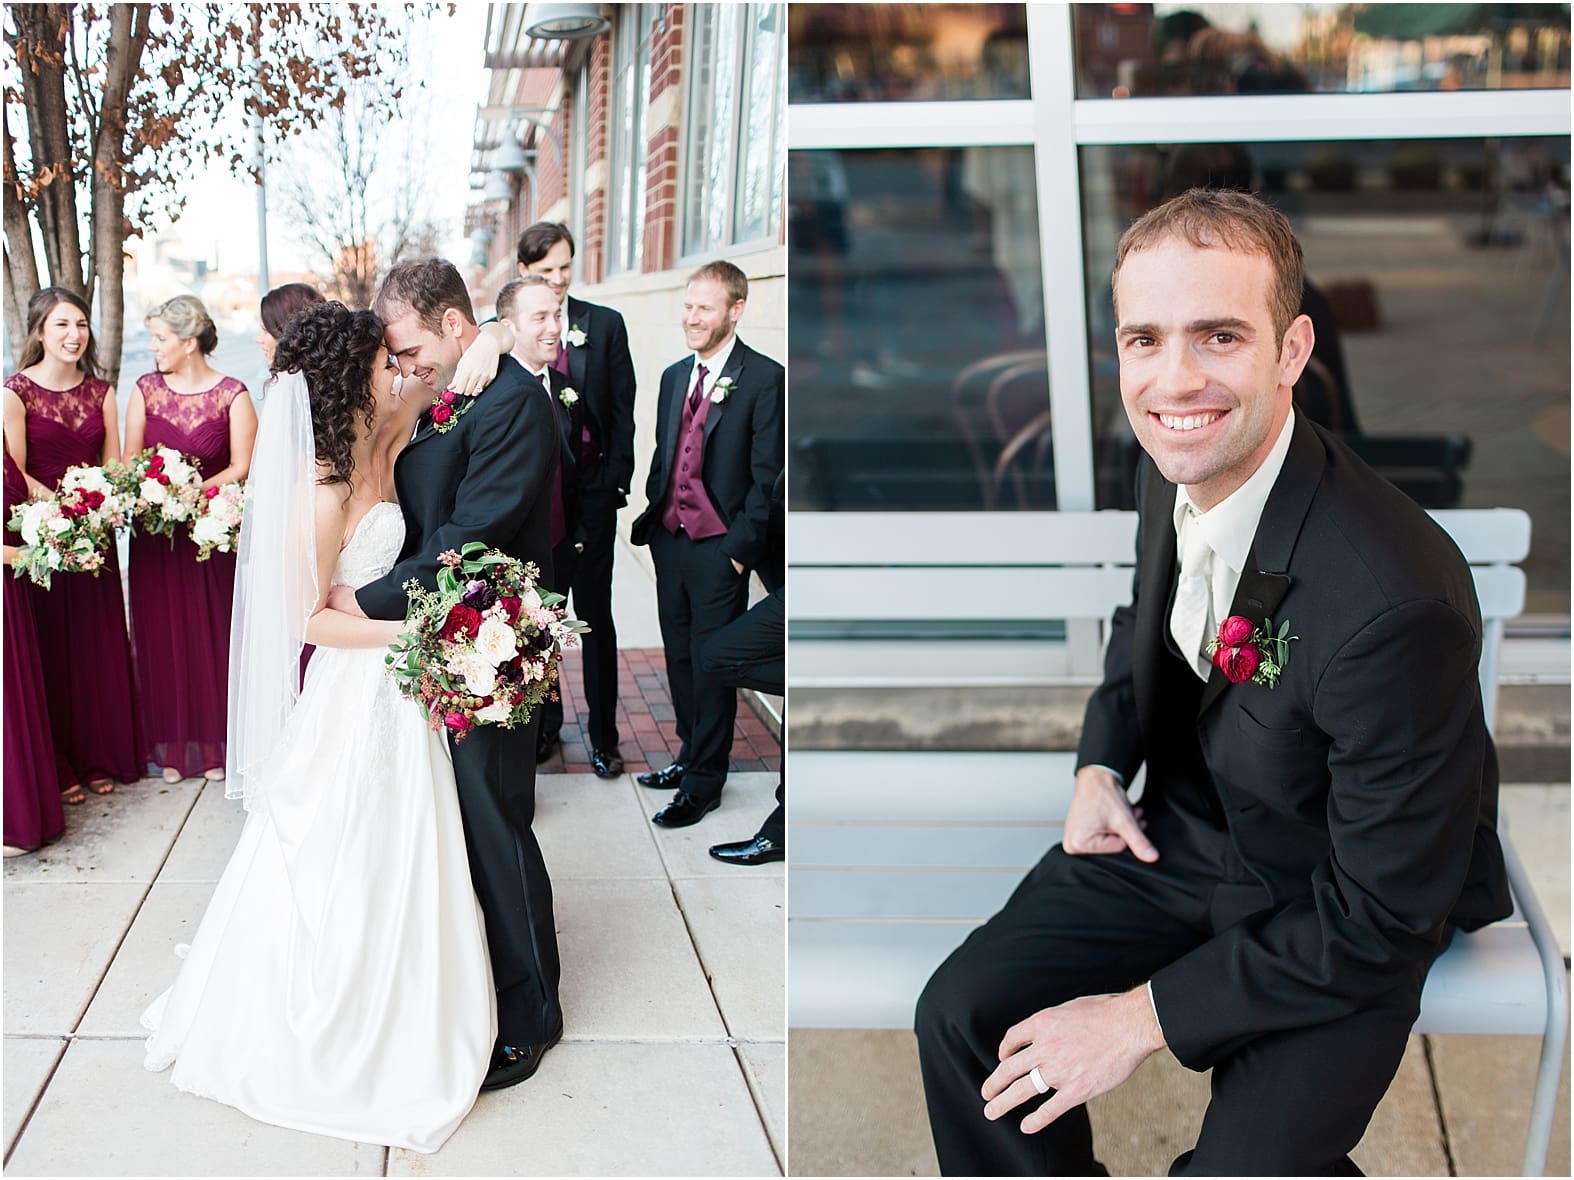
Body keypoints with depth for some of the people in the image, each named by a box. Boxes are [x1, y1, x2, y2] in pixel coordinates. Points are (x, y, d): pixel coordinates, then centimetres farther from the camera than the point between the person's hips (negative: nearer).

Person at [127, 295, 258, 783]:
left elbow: (241, 467, -9)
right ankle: (172, 746, 18)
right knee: (163, 637, 7)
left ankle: (215, 743, 18)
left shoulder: (232, 395, -6)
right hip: (155, 533, 3)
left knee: (212, 635, 5)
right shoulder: (146, 389, 3)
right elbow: (129, 460, 4)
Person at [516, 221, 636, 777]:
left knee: (595, 617, 6)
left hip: (590, 495, 0)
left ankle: (603, 734, 17)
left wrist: (615, 482, -4)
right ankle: (545, 724, 25)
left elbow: (622, 413, 3)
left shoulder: (605, 325, 2)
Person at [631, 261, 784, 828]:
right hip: (669, 539, 6)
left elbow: (768, 475, -12)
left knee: (711, 663, 1)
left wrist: (742, 546, -15)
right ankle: (690, 755, 30)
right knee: (679, 656, 14)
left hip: (719, 547, -6)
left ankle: (704, 782, 12)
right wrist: (652, 517, 9)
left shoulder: (764, 378, -10)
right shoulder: (674, 376, 13)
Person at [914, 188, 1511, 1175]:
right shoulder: (1174, 469, -10)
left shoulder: (1399, 603, -34)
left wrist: (1144, 1015, -21)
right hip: (1181, 828, 6)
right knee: (960, 1015, -3)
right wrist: (1101, 764, 0)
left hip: (1336, 900, -6)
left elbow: (1383, 918, -25)